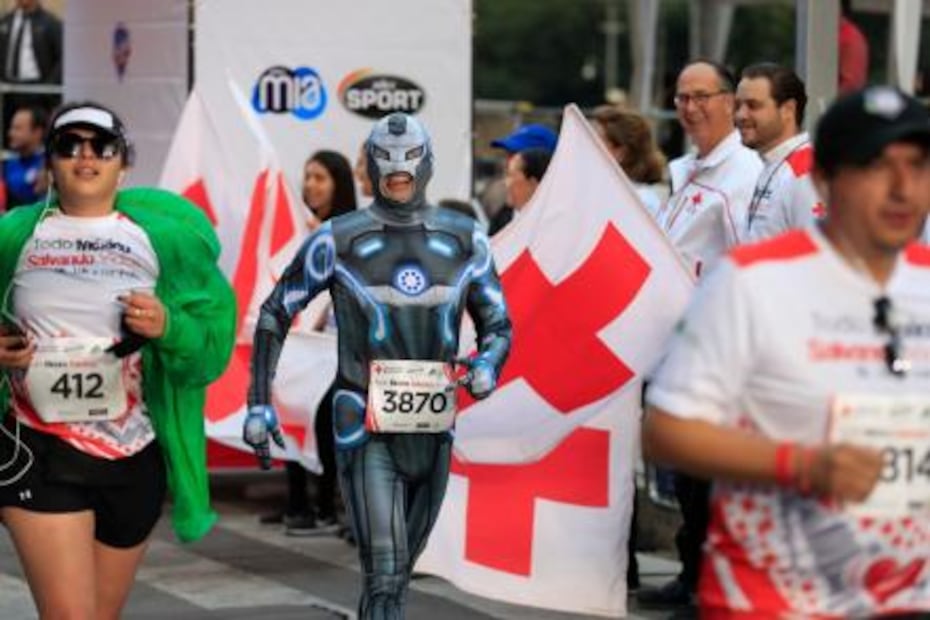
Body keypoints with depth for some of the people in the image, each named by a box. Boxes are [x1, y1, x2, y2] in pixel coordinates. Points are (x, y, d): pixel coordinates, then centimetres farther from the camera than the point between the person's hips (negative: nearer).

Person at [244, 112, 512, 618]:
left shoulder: (465, 241, 4)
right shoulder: (337, 241, -4)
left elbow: (498, 326, 11)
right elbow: (275, 314, 5)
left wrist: (487, 366, -12)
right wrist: (258, 403, 1)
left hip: (433, 429, 4)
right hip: (365, 430, -4)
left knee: (402, 566, 16)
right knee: (384, 574, -13)